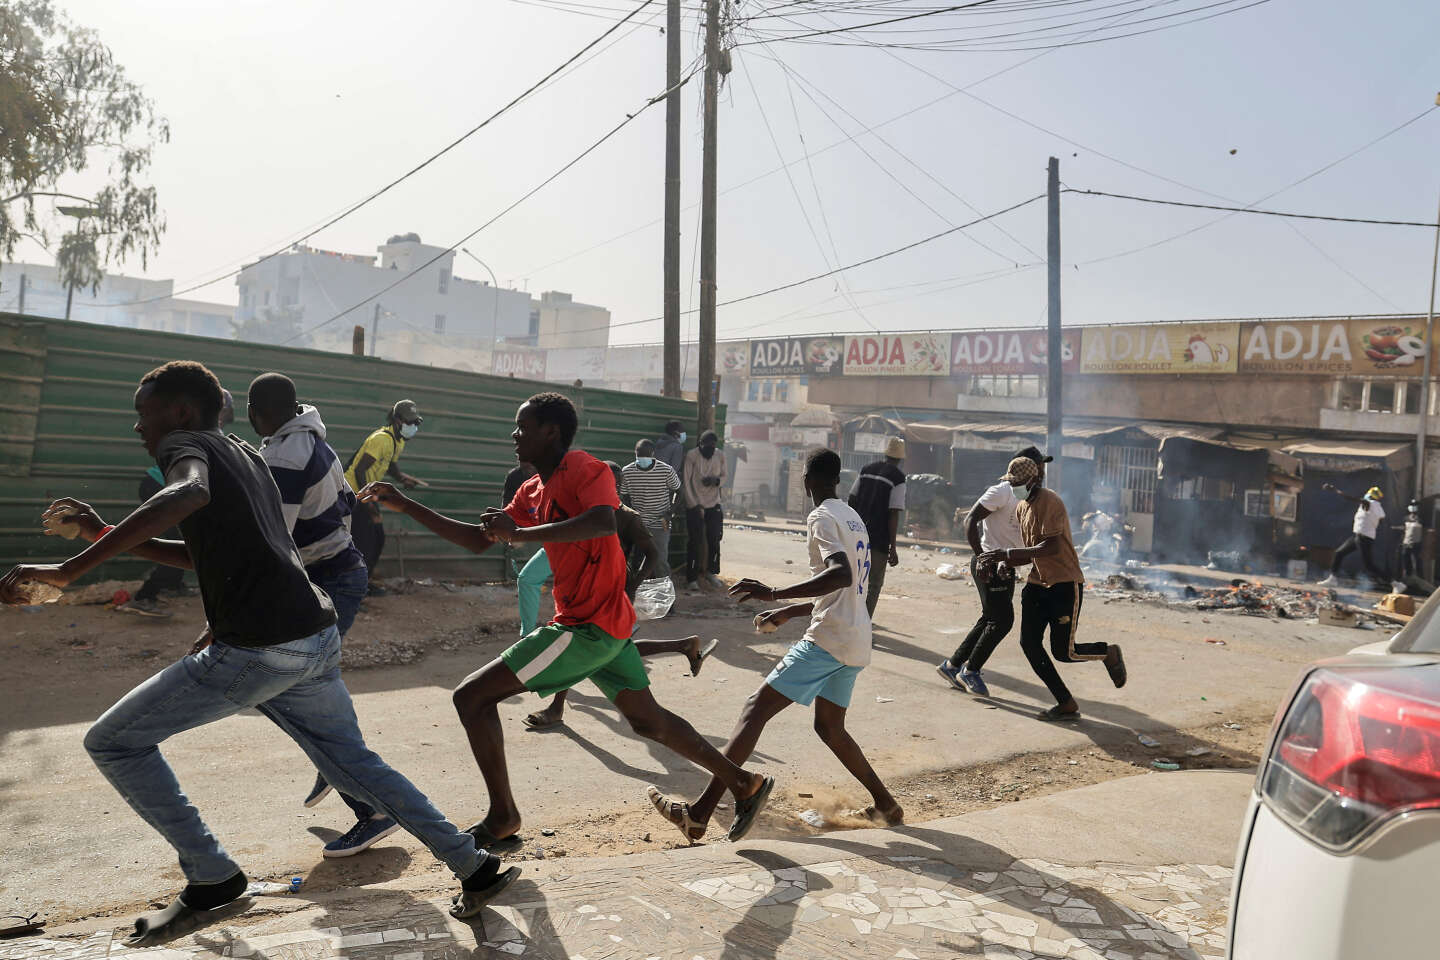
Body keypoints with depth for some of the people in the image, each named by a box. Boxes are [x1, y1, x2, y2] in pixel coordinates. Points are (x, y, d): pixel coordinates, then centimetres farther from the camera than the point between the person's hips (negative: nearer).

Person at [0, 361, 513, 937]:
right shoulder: (245, 455, 25)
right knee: (353, 763, 21)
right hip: (317, 640, 9)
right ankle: (474, 867, 19)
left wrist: (72, 568, -27)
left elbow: (189, 493, -26)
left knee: (112, 742, 10)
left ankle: (212, 878, 14)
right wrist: (106, 536, 29)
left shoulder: (184, 443, 0)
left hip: (258, 650, -8)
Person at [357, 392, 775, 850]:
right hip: (609, 624, 10)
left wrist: (521, 534, -31)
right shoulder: (533, 491, 15)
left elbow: (604, 522, -32)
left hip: (589, 627, -10)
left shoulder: (583, 468, -12)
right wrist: (407, 507, 15)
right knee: (648, 720, 19)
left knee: (471, 696, -6)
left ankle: (502, 818, 6)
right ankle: (744, 784, 28)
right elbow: (478, 539, 17)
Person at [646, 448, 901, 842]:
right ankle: (886, 805, 30)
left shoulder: (822, 518, -9)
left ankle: (699, 813, -14)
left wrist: (773, 593, -31)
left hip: (828, 640, -9)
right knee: (829, 727, 23)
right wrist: (786, 613, 29)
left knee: (755, 709, -10)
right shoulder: (854, 519, 19)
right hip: (856, 642, 9)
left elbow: (840, 575, -28)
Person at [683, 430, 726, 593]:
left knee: (714, 540, 6)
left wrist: (716, 480, -14)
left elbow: (723, 476, 12)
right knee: (695, 542, -3)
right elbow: (686, 481, -9)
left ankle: (711, 573, 24)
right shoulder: (691, 456, -10)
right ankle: (692, 579, 5)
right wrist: (695, 505, -13)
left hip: (714, 505, 4)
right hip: (694, 506, -4)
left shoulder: (720, 456, 2)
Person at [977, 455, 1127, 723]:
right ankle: (1066, 705, 10)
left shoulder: (1050, 502, -17)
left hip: (1065, 584, -8)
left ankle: (1109, 653, 26)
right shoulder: (1022, 508, 11)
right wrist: (1006, 563, 0)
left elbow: (1051, 548, -25)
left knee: (1063, 652, -6)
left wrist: (1007, 554, -24)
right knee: (1029, 644, 0)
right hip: (1037, 584, 9)